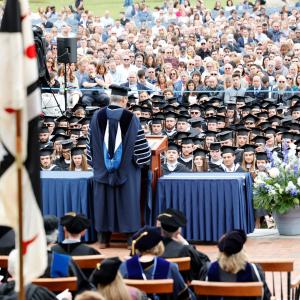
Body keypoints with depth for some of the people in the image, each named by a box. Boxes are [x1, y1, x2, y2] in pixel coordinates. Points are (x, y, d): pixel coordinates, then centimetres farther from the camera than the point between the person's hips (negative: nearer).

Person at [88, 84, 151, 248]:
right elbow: (140, 143, -6)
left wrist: (94, 161, 18)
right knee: (128, 201, 3)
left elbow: (91, 142, 6)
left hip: (102, 169, 2)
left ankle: (104, 238, 12)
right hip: (126, 170, -2)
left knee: (104, 199, 9)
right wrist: (143, 160, 11)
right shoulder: (130, 118, -10)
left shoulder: (98, 116, -2)